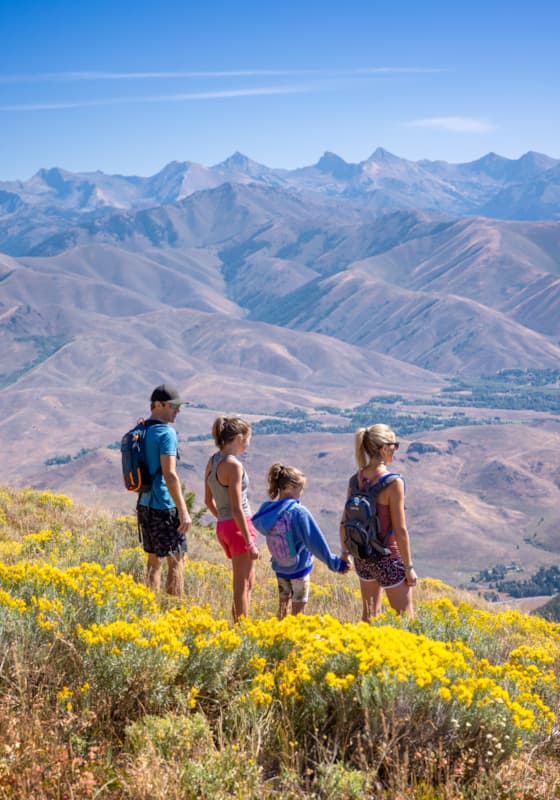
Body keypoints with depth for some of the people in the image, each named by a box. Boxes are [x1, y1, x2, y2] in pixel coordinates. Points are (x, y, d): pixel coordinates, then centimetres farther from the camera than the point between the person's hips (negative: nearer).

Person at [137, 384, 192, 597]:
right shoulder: (166, 433, -15)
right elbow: (169, 474, -21)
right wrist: (183, 511, -19)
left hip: (145, 505, 9)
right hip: (164, 508, -9)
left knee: (154, 560, 15)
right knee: (177, 560, -1)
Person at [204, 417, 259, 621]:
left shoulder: (212, 462, 7)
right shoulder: (233, 465, -18)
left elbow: (209, 500, 15)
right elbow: (237, 508, -20)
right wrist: (250, 542, -16)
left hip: (222, 527, 8)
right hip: (239, 527, -8)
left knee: (248, 582, 19)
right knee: (241, 585, 0)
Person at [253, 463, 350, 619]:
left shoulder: (267, 511, -6)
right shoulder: (298, 512, -23)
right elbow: (315, 541, -22)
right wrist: (334, 563, -15)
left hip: (279, 567, 6)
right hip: (299, 567, -6)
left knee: (283, 605, 21)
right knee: (298, 611, 7)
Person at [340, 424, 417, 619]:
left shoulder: (355, 480, -1)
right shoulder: (393, 483, -20)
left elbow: (345, 523, 6)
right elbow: (400, 530, -18)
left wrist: (345, 554, 19)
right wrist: (409, 567, -10)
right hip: (388, 558, -6)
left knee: (370, 614, 21)